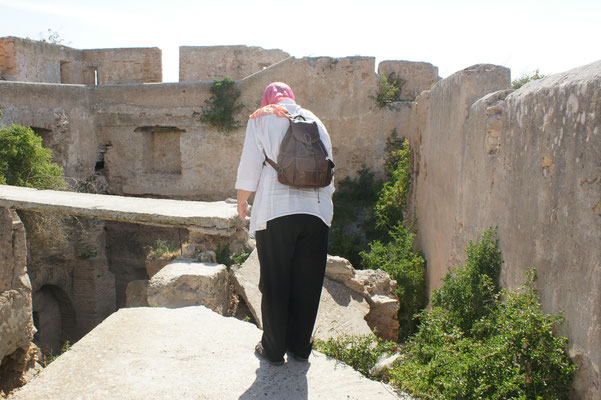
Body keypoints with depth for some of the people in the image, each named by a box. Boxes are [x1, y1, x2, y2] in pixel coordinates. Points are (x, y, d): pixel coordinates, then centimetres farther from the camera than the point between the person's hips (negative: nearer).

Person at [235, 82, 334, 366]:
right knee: (307, 283, 10)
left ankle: (273, 349, 15)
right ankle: (300, 347, 21)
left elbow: (250, 166, 1)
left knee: (274, 283, 6)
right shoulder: (314, 121, 15)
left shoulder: (261, 120, 5)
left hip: (275, 212, -3)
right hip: (316, 211, 3)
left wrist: (242, 202, 13)